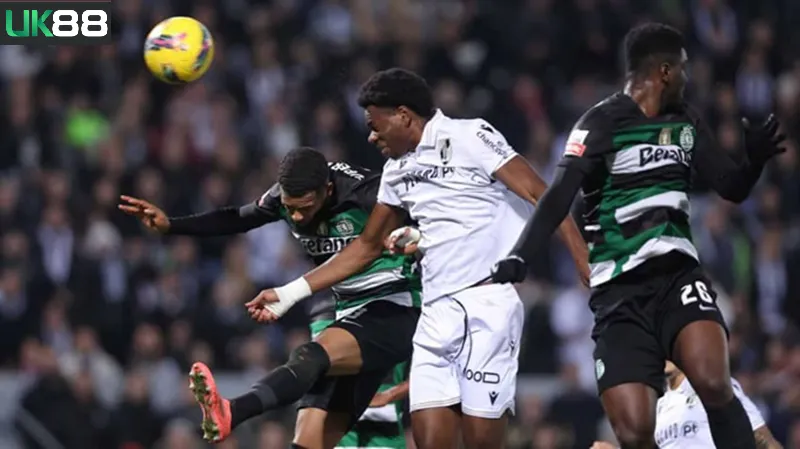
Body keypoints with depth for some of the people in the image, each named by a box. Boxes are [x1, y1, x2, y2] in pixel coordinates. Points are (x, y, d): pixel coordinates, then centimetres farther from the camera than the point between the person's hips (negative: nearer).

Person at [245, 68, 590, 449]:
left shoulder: (470, 137, -4)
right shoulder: (398, 170, 18)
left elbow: (543, 198, -9)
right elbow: (368, 246, 28)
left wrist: (590, 271, -17)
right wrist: (290, 293, 25)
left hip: (487, 303, -7)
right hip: (436, 314, 7)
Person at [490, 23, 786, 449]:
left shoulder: (685, 122, 13)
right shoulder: (603, 123, -5)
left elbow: (732, 186, 15)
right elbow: (560, 195, -17)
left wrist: (754, 157, -8)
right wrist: (520, 255, -33)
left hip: (677, 273, 3)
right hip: (620, 290, -3)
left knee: (713, 383, -26)